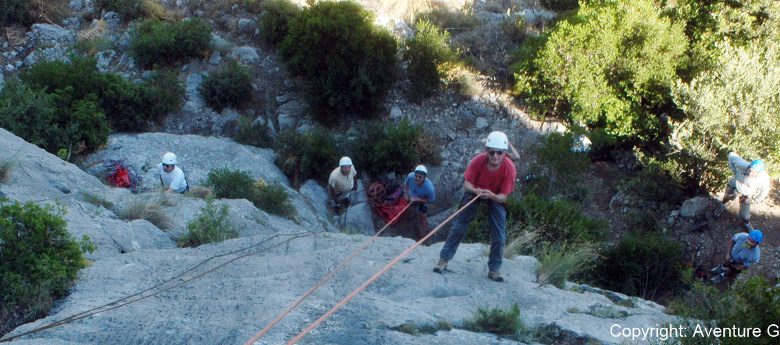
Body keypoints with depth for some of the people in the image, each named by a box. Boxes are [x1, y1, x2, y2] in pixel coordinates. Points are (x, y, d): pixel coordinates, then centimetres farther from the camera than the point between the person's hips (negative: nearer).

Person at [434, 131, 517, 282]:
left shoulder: (509, 168, -34)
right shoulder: (478, 161, -33)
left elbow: (503, 196, -27)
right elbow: (467, 183, -22)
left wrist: (492, 196, -49)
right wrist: (476, 191, -44)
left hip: (497, 196, 0)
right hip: (475, 191, 0)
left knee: (499, 234, -6)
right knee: (459, 226, -1)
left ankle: (494, 269, 8)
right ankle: (443, 260, 8)